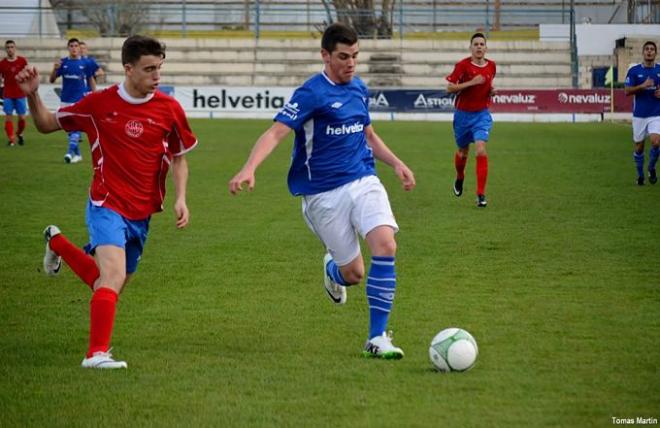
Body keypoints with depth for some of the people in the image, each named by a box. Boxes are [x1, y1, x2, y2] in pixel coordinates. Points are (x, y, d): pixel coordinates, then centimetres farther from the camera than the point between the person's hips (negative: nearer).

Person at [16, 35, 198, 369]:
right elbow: (46, 125, 7)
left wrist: (180, 198, -5)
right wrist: (32, 96, -11)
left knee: (110, 286, 17)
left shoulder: (169, 109, -3)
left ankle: (58, 244, 41)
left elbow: (179, 159, 10)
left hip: (142, 214, 4)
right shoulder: (99, 104, -7)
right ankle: (97, 353, -20)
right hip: (107, 206, -4)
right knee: (114, 275, -25)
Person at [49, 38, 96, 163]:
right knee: (70, 128, 9)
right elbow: (52, 80, 3)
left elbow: (91, 80, 9)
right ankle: (77, 153, 20)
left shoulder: (85, 63, 0)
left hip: (80, 100, -3)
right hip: (66, 100, 3)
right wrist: (55, 69, -16)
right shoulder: (63, 62, 4)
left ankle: (70, 152, -23)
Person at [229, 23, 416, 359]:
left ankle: (377, 338, -12)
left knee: (385, 245, -20)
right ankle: (332, 268, 41)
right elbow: (276, 132, -22)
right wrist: (249, 169, -36)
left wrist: (396, 163, 19)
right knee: (353, 274, -1)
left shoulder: (359, 89, 10)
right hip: (324, 194, -5)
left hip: (364, 181, 5)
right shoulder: (312, 93, -12)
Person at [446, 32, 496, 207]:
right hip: (463, 114, -1)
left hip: (482, 114, 1)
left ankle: (481, 194, -15)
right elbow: (450, 88, -15)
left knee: (481, 150, -17)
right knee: (463, 152, 14)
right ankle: (459, 179, 48)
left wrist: (491, 90, -2)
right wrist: (471, 83, -24)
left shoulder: (491, 66, 1)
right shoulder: (463, 65, -12)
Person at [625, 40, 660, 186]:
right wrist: (643, 86, -20)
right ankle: (640, 175, 24)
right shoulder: (634, 71, 0)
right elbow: (627, 91, -5)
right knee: (639, 146, 5)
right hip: (639, 114, 0)